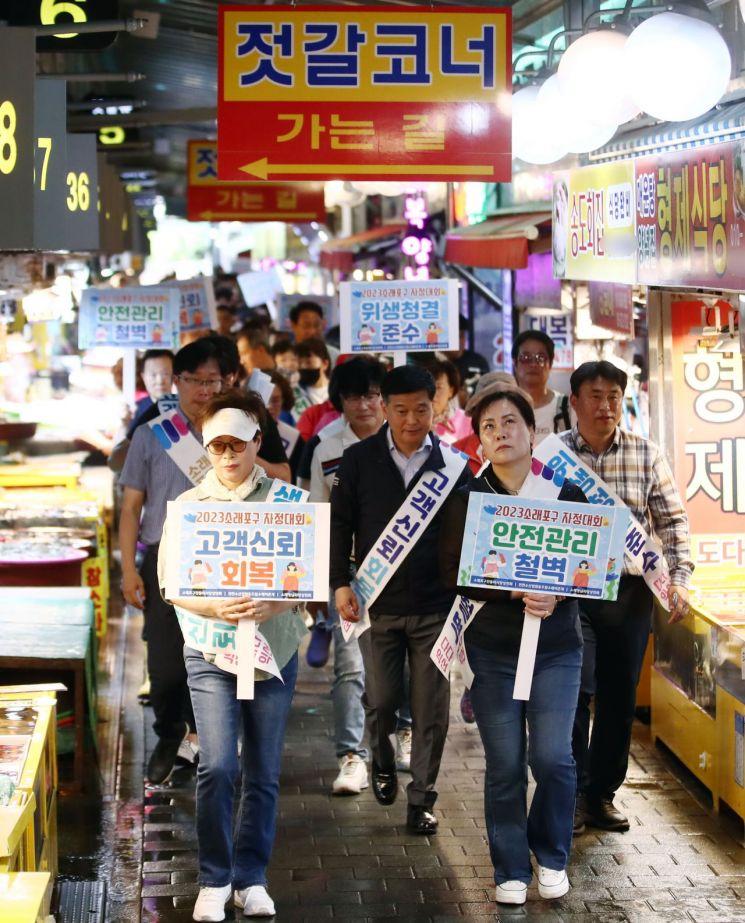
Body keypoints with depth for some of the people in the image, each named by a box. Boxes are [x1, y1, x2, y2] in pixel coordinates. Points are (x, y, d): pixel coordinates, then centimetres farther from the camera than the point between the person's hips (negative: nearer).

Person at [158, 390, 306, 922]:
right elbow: (170, 581, 0)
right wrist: (217, 608, -18)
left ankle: (251, 878, 19)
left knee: (263, 772, 6)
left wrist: (271, 604, -20)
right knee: (217, 765, -10)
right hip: (212, 650, -1)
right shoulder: (189, 505, 4)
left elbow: (309, 571, -1)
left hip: (275, 648, 1)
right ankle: (215, 879, 5)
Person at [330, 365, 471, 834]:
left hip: (435, 608, 0)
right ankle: (383, 761, 38)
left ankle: (422, 800, 14)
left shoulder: (454, 465, 1)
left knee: (431, 711, 2)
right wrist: (341, 582, -5)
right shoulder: (360, 460, 0)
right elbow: (341, 523, 4)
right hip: (379, 604, 0)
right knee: (381, 701, 6)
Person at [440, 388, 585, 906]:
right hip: (492, 649, 0)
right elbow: (452, 572, -6)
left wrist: (556, 595, -19)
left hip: (556, 648, 0)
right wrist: (514, 590, -19)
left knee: (553, 757, -7)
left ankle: (552, 857, 17)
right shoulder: (466, 500, 1)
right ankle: (511, 870, 17)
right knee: (505, 765, 1)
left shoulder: (567, 496, 2)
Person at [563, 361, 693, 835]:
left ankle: (603, 793, 23)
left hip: (630, 592, 2)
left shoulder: (648, 455, 3)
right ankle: (572, 795, 4)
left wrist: (680, 577, -5)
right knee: (575, 691, -9)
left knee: (620, 695, 9)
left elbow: (673, 520, 6)